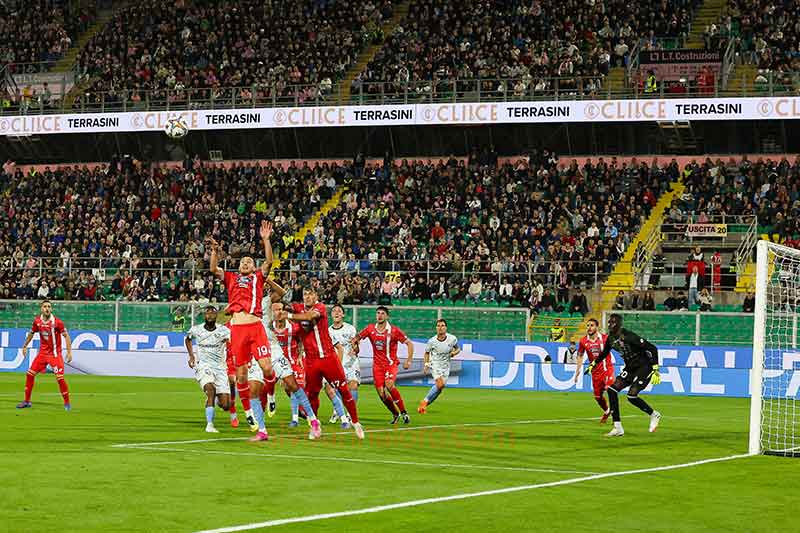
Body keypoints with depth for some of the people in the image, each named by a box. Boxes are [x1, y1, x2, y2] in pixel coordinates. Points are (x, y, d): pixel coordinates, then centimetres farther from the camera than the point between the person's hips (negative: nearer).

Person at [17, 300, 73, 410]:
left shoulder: (57, 322, -16)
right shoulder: (37, 321, -1)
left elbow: (66, 336, -12)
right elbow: (31, 333, 18)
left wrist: (69, 352, -19)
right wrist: (25, 346, 23)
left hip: (55, 354, -5)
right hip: (42, 352, 5)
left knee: (60, 378, -14)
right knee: (30, 374, 3)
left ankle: (67, 403, 1)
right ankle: (27, 401, 16)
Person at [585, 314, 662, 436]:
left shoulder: (629, 337, -26)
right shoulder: (610, 339, -1)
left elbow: (652, 348, -25)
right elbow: (604, 353, 22)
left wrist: (655, 370, -27)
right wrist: (593, 364, 22)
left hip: (645, 367, -8)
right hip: (630, 368, 8)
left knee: (632, 395, -20)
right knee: (612, 389, -6)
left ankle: (654, 415, 8)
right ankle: (618, 428, -2)